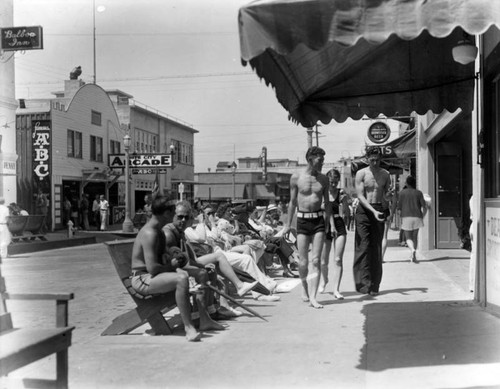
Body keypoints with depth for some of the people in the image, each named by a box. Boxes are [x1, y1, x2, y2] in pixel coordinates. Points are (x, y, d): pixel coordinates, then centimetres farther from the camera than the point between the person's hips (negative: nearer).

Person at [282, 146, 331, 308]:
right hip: (302, 220, -1)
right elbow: (292, 202, 6)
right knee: (303, 262, 1)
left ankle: (312, 297, -7)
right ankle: (304, 288, 29)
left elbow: (327, 203, 13)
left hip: (318, 220, 2)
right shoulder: (296, 177, -1)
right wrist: (287, 224, 7)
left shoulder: (323, 179, 6)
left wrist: (328, 223, 8)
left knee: (316, 260, -7)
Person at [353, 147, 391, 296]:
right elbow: (360, 196, -9)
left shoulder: (385, 174, 9)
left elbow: (387, 194, 14)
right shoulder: (361, 174, -1)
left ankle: (374, 285, 8)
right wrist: (373, 211, -21)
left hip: (379, 211, 3)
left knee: (376, 249, 3)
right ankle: (363, 283, -6)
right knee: (363, 247, -8)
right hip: (363, 210, -3)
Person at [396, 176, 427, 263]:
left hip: (406, 217, -2)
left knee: (408, 237, 5)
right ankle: (413, 256, 14)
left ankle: (413, 250, -24)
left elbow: (399, 207, 0)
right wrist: (422, 217, 14)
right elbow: (424, 207, 0)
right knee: (415, 236, 16)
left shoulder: (402, 192, 1)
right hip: (417, 217, 2)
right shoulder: (419, 193, 4)